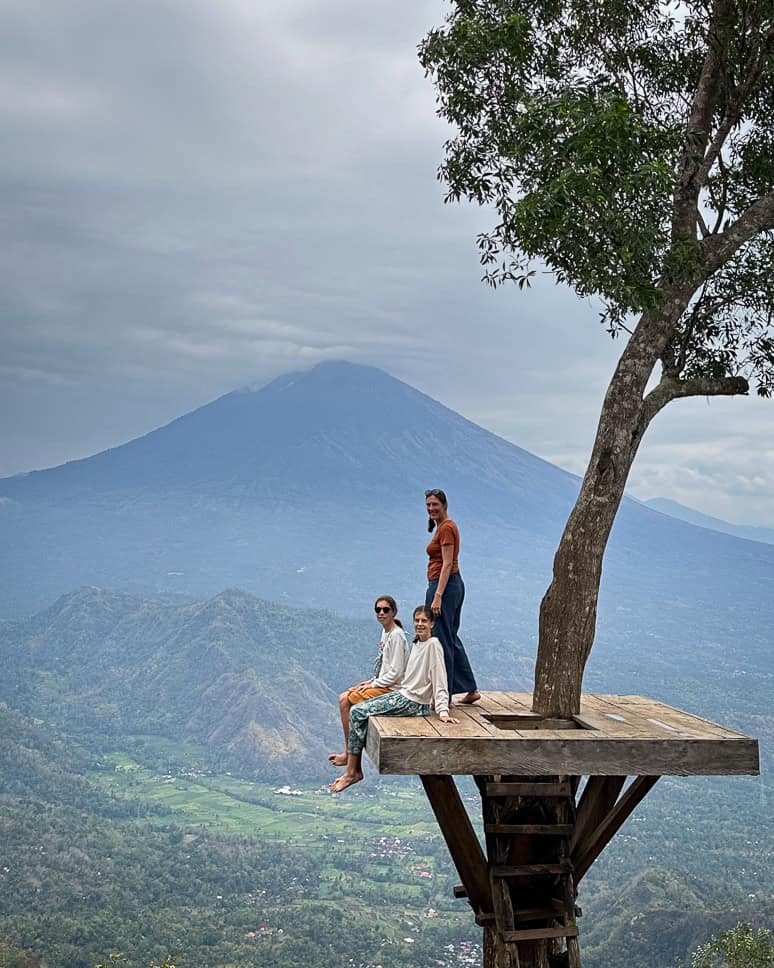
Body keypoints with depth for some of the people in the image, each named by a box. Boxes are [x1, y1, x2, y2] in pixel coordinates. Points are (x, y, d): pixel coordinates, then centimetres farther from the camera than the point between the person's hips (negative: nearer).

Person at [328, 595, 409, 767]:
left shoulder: (396, 635, -18)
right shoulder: (386, 632, 12)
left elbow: (395, 672, -20)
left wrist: (373, 684, -13)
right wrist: (371, 681, 8)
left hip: (391, 688, -10)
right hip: (382, 683, 10)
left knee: (346, 702, -14)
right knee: (344, 697, 7)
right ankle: (349, 751, 9)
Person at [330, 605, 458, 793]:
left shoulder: (433, 644, -13)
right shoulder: (417, 643, 14)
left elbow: (440, 681, -18)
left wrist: (443, 711, -25)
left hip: (413, 702, -9)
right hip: (403, 694, 9)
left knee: (358, 713, -12)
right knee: (357, 711, 3)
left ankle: (352, 772, -4)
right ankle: (355, 769, 4)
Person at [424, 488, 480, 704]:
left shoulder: (446, 528, -14)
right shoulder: (443, 526, 16)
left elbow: (447, 564, -19)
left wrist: (437, 596, -24)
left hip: (444, 585, -11)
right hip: (453, 586, 11)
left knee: (440, 640, -4)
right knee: (451, 639, 17)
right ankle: (470, 689, 23)